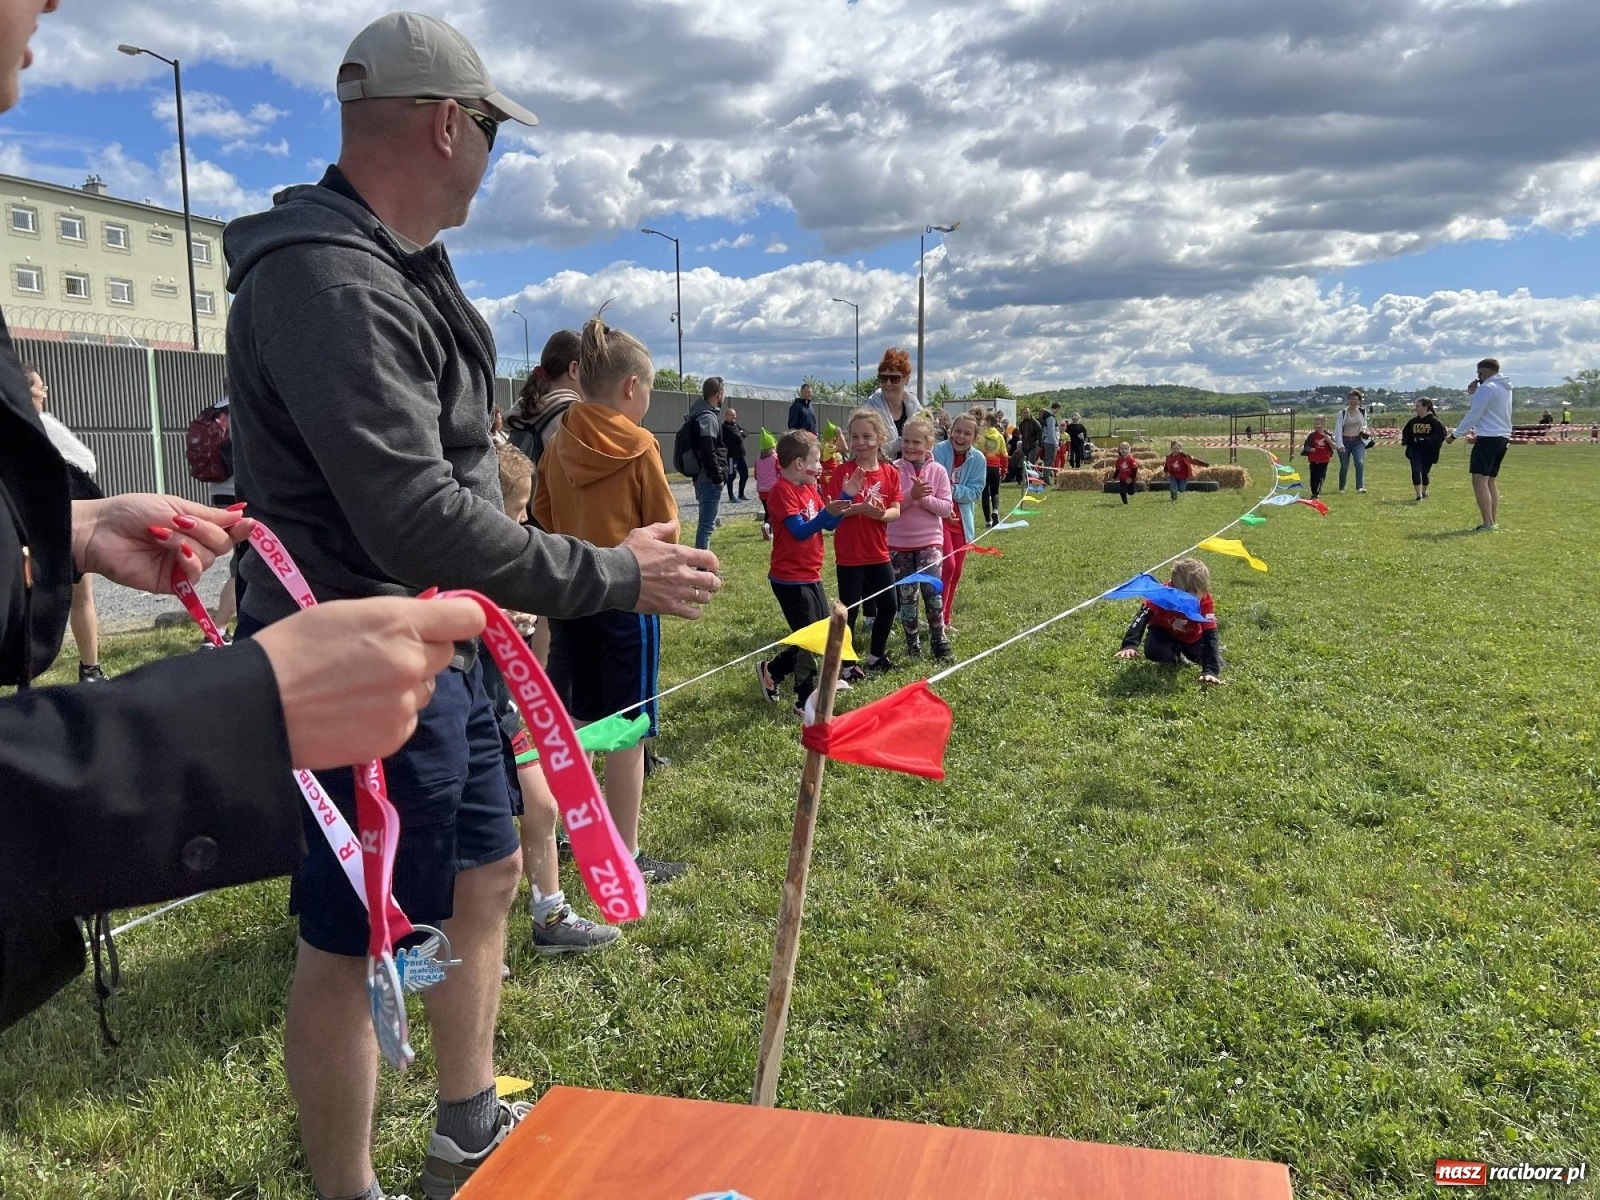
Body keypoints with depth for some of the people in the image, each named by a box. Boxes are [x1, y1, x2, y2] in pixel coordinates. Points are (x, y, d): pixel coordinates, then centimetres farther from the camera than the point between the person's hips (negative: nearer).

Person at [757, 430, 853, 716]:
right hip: (791, 579, -9)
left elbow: (830, 524, 8)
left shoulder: (810, 489, 11)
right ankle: (806, 702, 10)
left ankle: (771, 670, 29)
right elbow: (800, 531, -26)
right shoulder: (782, 491, -17)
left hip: (811, 576, 9)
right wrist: (826, 512, -38)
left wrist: (846, 496, -1)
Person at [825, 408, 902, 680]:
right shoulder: (843, 471, -9)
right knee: (849, 609, 4)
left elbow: (896, 511, -1)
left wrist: (881, 514, -22)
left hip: (879, 553, 5)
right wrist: (859, 508, -28)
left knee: (888, 605, 14)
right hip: (849, 555, -4)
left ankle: (876, 656, 33)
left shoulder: (890, 472, 1)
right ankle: (848, 664, 15)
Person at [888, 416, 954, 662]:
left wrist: (924, 498, -19)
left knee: (931, 590, -12)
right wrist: (911, 495, -22)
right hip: (899, 542, 1)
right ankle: (913, 646, 20)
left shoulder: (938, 471, -2)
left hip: (930, 540, 0)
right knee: (906, 596, 7)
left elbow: (946, 508, -5)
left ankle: (939, 642, 4)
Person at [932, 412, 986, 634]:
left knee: (956, 572, 11)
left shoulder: (978, 460, -2)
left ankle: (946, 620, 24)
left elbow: (975, 491, -7)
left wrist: (952, 490, -23)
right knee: (947, 565, -17)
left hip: (962, 520, 5)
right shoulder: (938, 451, -14)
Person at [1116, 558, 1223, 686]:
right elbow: (1143, 617, -37)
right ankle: (1177, 656, 4)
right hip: (1163, 632, -1)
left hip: (1192, 638, 2)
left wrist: (1210, 671, -46)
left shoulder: (1205, 604, -34)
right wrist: (1129, 645, -53)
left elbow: (1210, 635, -36)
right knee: (1152, 651, -29)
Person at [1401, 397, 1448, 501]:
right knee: (1416, 471, -11)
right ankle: (1419, 495, -4)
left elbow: (1440, 435, -12)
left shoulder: (1435, 421, -7)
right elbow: (1406, 433, 16)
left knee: (1424, 472, 7)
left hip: (1428, 452, -3)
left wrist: (1425, 440, -23)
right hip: (1415, 451, 3)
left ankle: (1424, 492, 33)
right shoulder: (1413, 421, 7)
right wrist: (1404, 441, -5)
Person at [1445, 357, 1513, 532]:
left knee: (1479, 480, -12)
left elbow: (1473, 416, -12)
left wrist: (1454, 435, -5)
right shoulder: (1505, 388, 17)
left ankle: (1488, 524, -20)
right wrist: (1474, 394, 12)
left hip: (1489, 438, -10)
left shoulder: (1487, 388, -11)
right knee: (1491, 480, 16)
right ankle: (1494, 522, 15)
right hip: (1503, 437, 10)